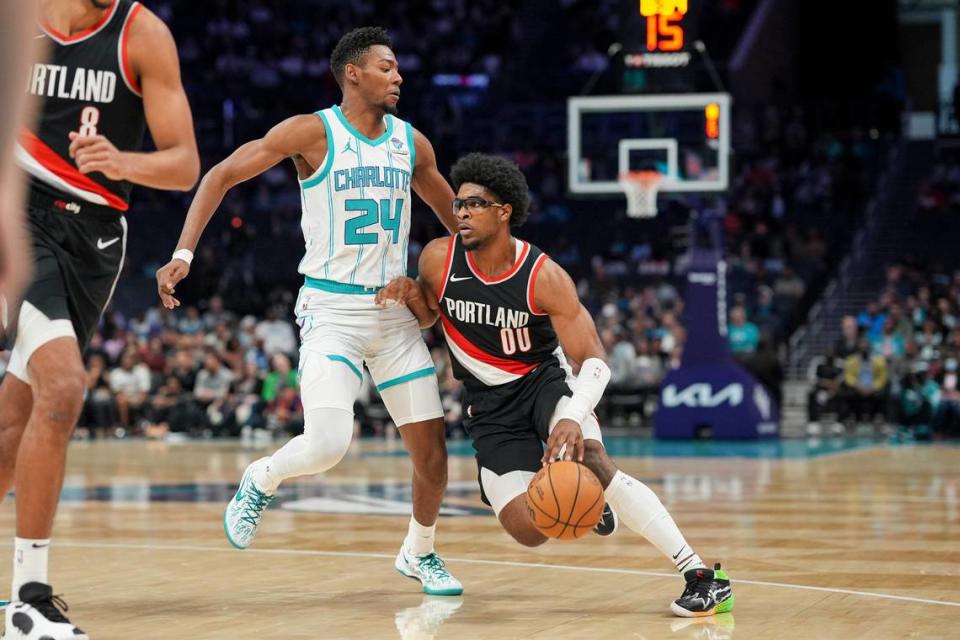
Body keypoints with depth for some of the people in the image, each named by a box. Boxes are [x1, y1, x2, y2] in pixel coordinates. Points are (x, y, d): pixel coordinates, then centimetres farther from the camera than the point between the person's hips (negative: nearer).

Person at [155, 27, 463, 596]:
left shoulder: (412, 143, 6)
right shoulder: (313, 132, -8)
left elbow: (454, 214, 23)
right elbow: (221, 176, -6)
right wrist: (184, 254, -16)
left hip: (395, 313, 5)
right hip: (331, 310, -5)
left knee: (432, 447, 4)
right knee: (328, 444, -22)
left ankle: (419, 553, 29)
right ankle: (261, 481, 11)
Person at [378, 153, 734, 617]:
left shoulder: (544, 277, -21)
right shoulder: (438, 259, -13)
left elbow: (595, 361, -21)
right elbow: (429, 316, 9)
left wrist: (573, 417, -40)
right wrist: (408, 295, -15)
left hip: (545, 379, -2)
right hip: (489, 404, 3)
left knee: (588, 458, -34)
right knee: (528, 531, -16)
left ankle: (701, 575, -30)